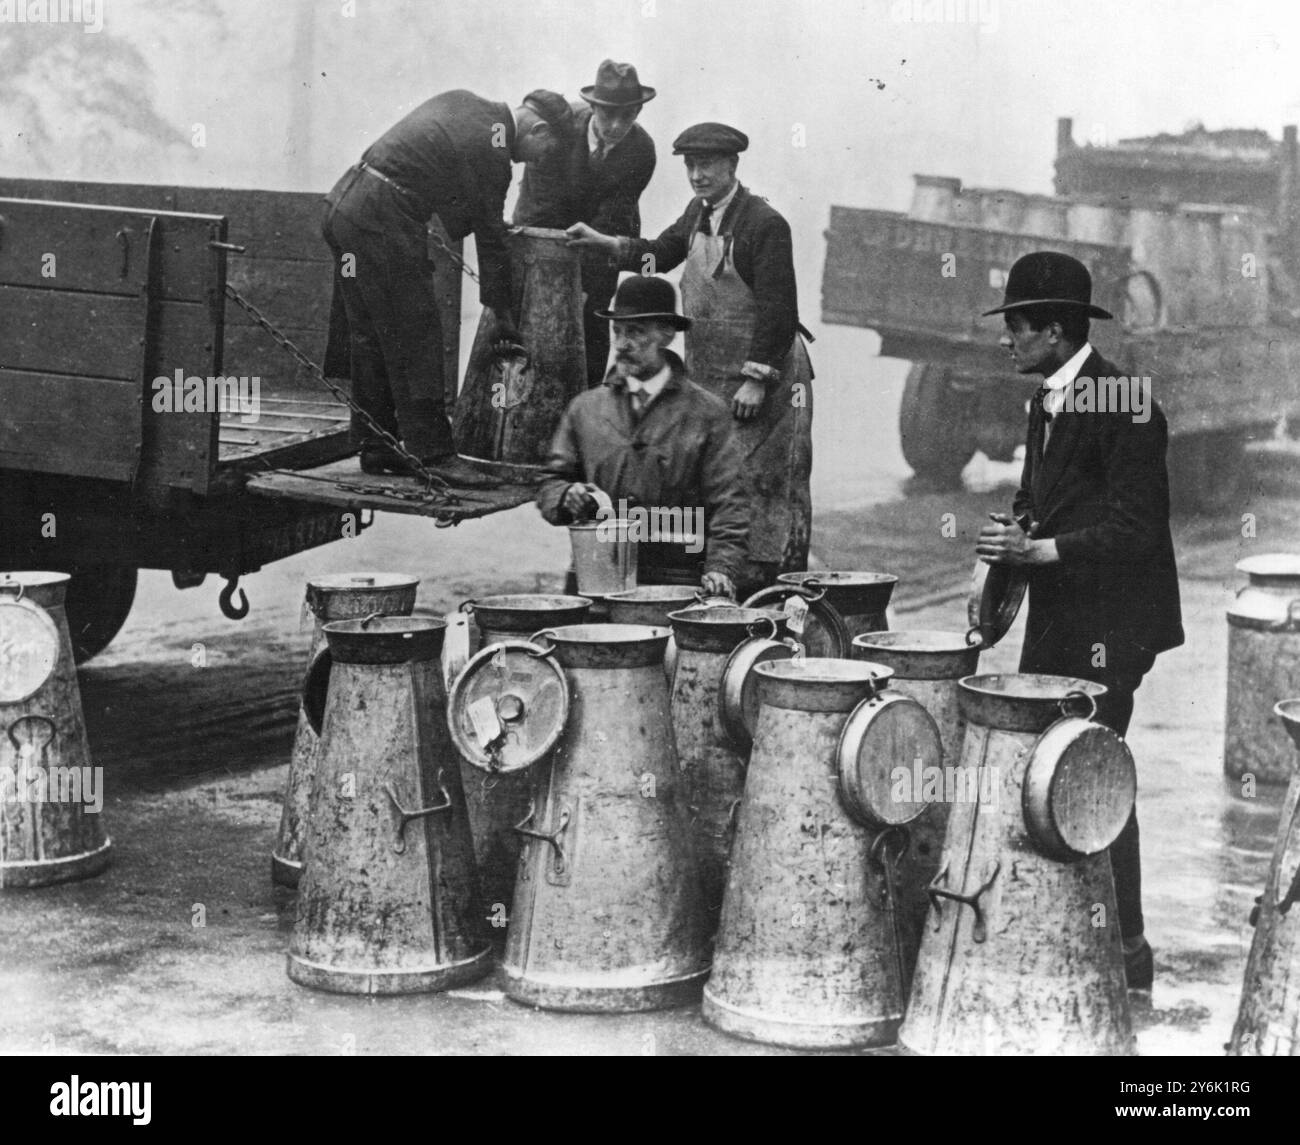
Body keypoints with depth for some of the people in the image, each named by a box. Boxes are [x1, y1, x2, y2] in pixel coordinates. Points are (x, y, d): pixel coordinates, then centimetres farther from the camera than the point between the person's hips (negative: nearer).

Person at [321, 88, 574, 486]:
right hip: (382, 220, -10)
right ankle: (433, 454, -3)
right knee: (415, 337, -5)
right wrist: (502, 313, 6)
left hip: (343, 202, 10)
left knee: (371, 335, 14)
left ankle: (374, 446, 20)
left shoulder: (464, 103, 14)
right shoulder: (490, 150, -11)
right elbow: (490, 239, -4)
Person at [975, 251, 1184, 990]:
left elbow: (1136, 528, -18)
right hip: (1056, 623, 9)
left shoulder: (1122, 405, -14)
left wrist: (1041, 550, -20)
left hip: (1108, 625, -9)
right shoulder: (1048, 403, 14)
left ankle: (1126, 953, 3)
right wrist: (1015, 533, 2)